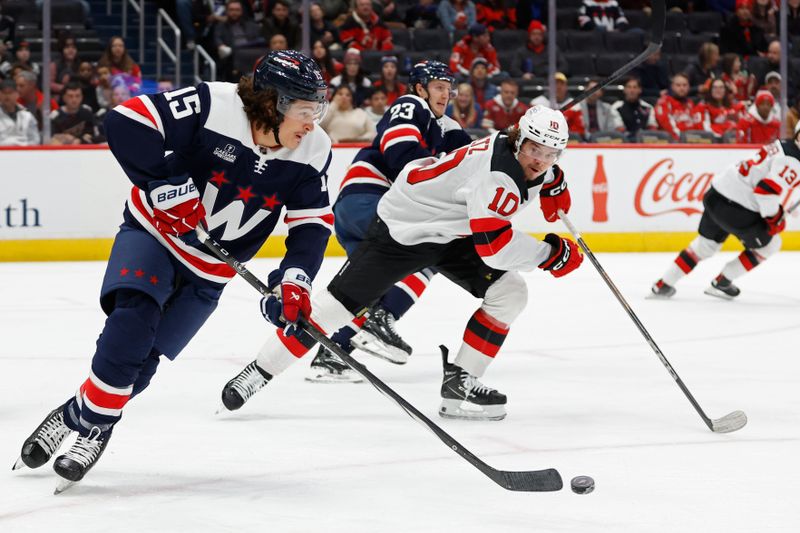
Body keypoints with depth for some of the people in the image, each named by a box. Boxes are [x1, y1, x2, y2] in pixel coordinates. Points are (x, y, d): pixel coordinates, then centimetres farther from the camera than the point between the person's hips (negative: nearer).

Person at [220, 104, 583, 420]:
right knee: (338, 304, -9)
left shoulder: (526, 156, -5)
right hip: (402, 228, -9)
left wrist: (554, 186, 5)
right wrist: (551, 253, -26)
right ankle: (260, 371, 4)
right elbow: (494, 246, -37)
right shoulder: (497, 174, -32)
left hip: (453, 236, 9)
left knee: (510, 293, -7)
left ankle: (459, 384, -2)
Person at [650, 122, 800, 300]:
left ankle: (663, 285, 25)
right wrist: (775, 219, -14)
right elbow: (767, 189, -28)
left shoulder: (783, 146, 13)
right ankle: (721, 283, 15)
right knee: (769, 244, 9)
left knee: (706, 244, 24)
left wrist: (777, 211, 23)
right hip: (733, 207, -9)